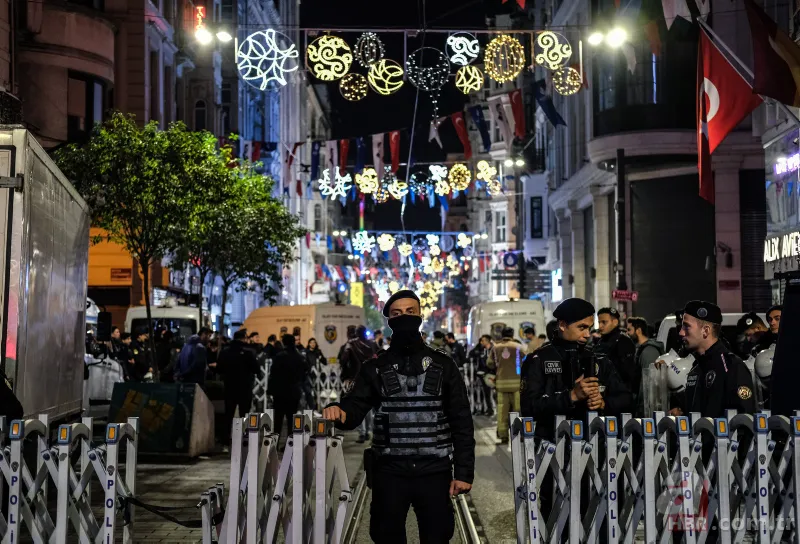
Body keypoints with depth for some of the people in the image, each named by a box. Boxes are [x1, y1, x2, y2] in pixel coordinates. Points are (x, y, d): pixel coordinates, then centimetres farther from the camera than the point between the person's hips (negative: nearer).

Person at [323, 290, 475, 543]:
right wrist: (339, 411, -27)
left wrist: (464, 471, -3)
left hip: (434, 471, 0)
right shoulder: (375, 368, 8)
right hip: (389, 472, 0)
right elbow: (356, 408, -3)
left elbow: (461, 422, 4)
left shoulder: (443, 366, 6)